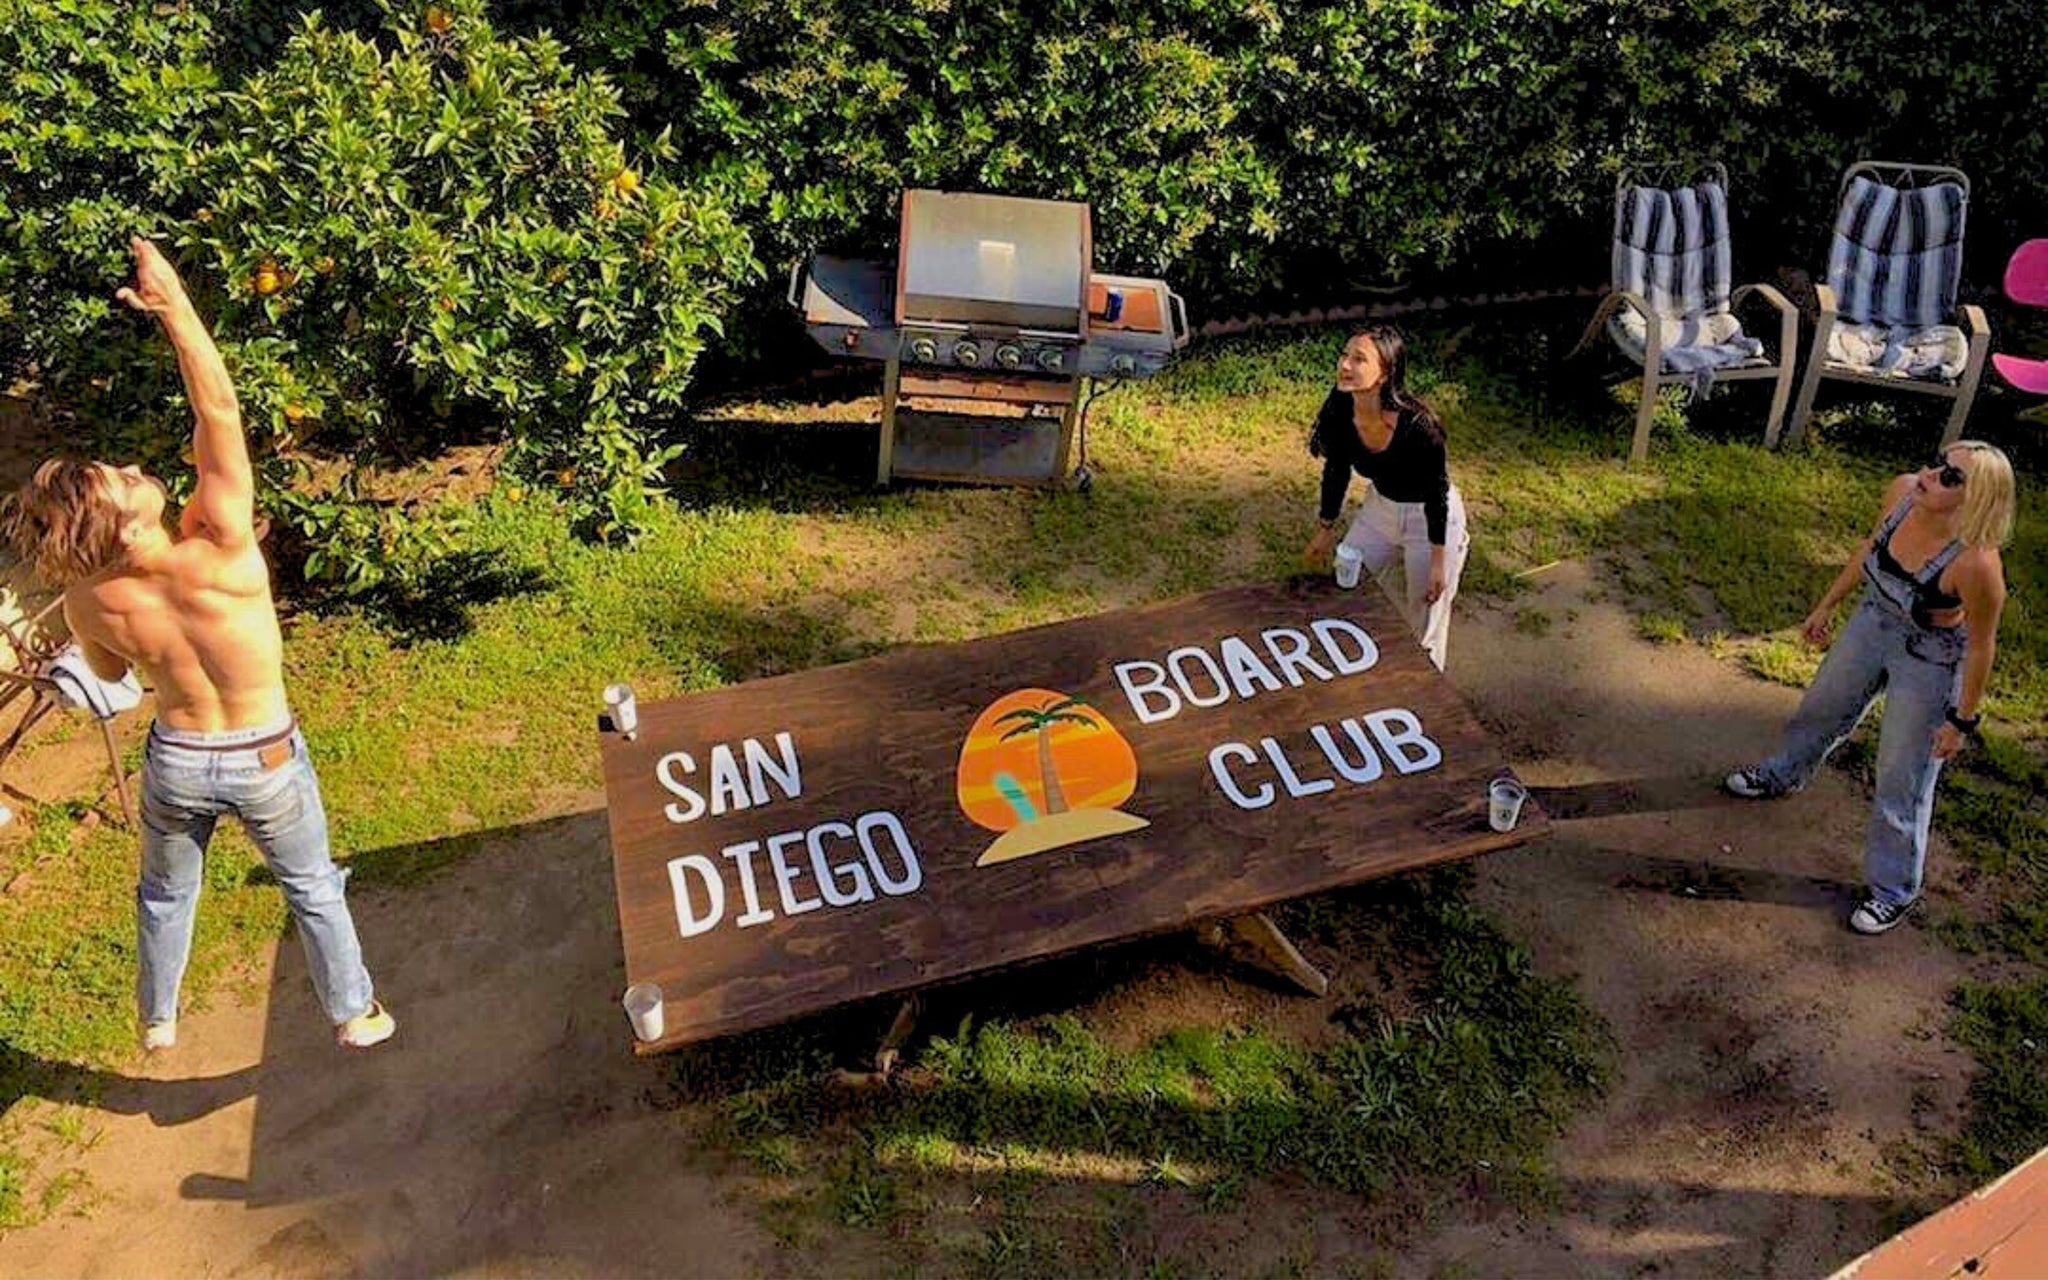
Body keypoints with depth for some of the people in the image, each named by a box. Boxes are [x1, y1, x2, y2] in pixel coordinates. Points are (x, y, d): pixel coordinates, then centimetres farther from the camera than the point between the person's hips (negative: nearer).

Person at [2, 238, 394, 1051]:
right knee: (312, 889, 21)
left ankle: (158, 1020, 50)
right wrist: (174, 306, -37)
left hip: (176, 761, 3)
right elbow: (219, 412, -33)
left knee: (165, 892, 29)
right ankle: (354, 1014, 37)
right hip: (265, 759, -2)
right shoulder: (219, 553, -33)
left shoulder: (88, 603, -19)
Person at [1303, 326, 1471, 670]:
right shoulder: (1340, 410, -20)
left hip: (1430, 518, -6)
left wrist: (1437, 562, -16)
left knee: (1424, 623, 7)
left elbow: (1437, 493, -23)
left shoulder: (1418, 425, -35)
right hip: (1380, 507, 6)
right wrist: (1325, 531, 8)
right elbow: (1336, 471, -2)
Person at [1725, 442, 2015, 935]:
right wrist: (1827, 604, 12)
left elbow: (1981, 645, -23)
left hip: (1929, 665, -6)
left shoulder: (1975, 563, -39)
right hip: (1874, 622, 6)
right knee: (1823, 708, 30)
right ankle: (1784, 775, 62)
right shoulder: (1902, 491, -22)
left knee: (1903, 781, 8)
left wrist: (1962, 719, -12)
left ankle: (1893, 889, 31)